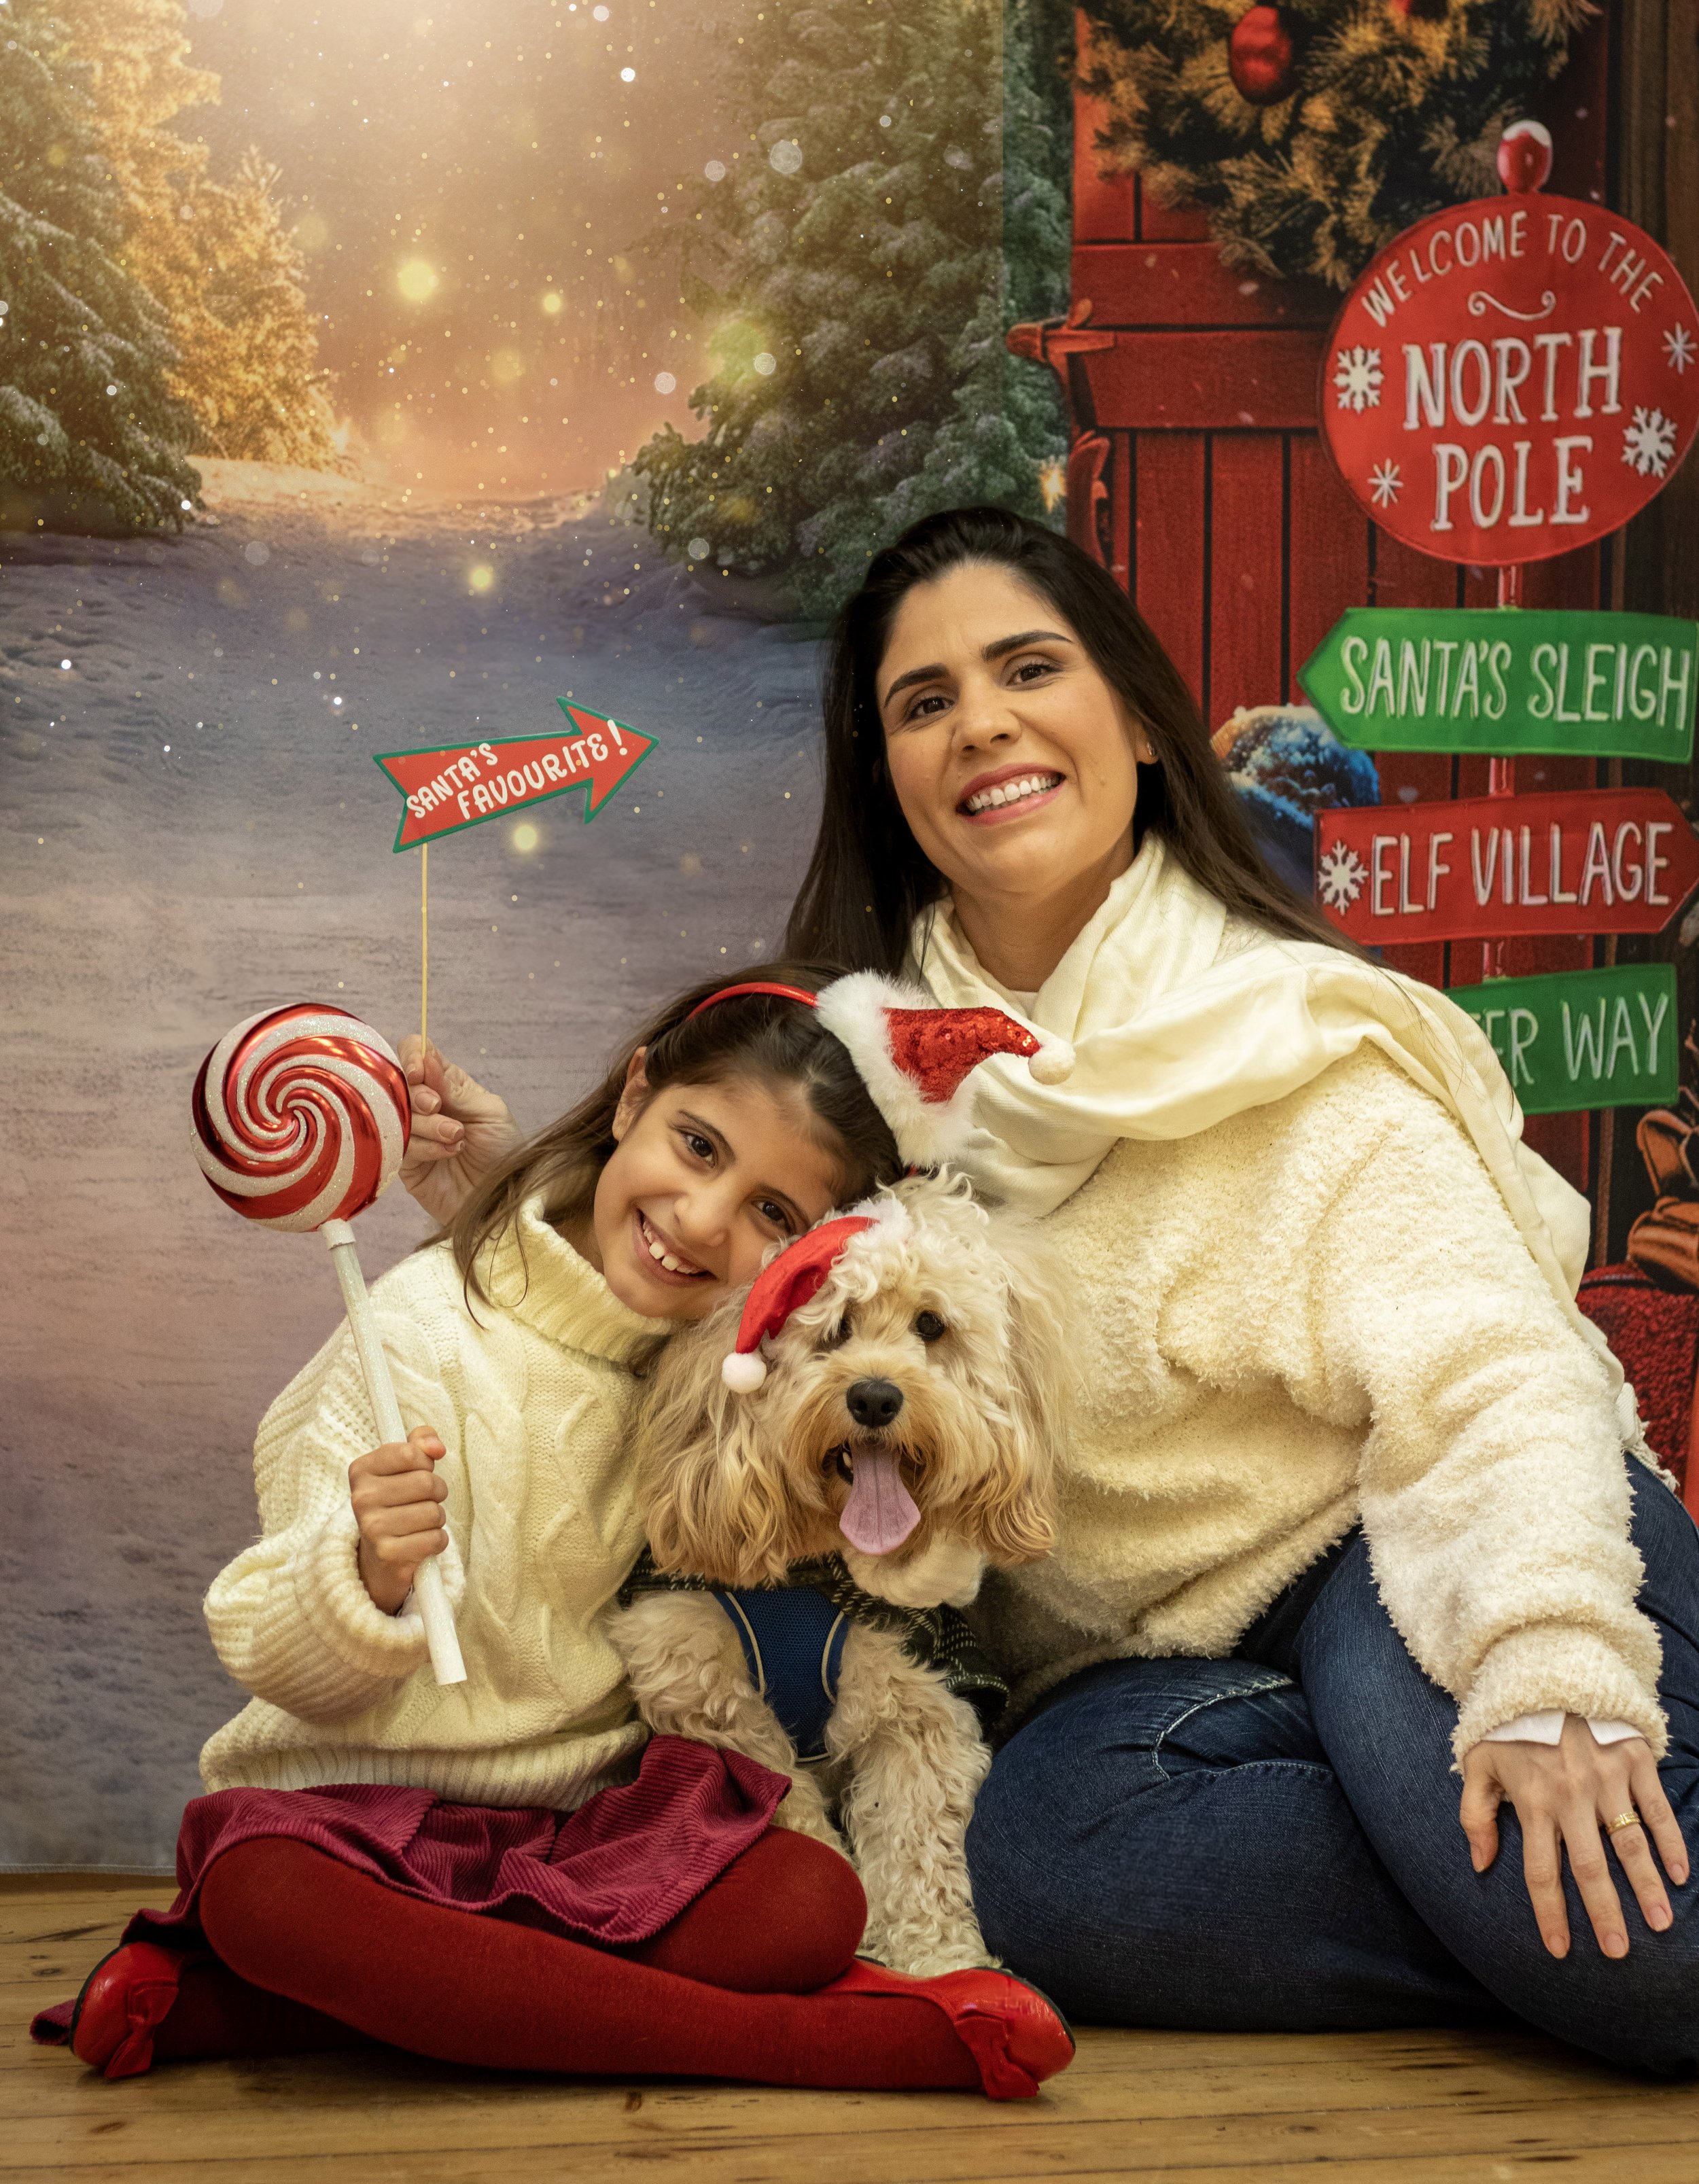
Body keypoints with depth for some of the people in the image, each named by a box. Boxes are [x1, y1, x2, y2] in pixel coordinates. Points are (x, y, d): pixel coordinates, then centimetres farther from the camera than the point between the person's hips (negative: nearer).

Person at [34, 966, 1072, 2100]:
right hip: (365, 1805, -4)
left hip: (588, 1816, 4)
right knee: (263, 1890, -37)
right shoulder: (431, 1326, -14)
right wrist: (371, 1579, -39)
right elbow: (290, 1669, -14)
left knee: (815, 1902, -24)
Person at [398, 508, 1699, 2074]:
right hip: (1145, 1655, 5)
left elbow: (1483, 1372, -17)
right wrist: (521, 1187, -1)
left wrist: (1554, 1680, -32)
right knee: (1036, 1862, -30)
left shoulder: (1289, 1032, -8)